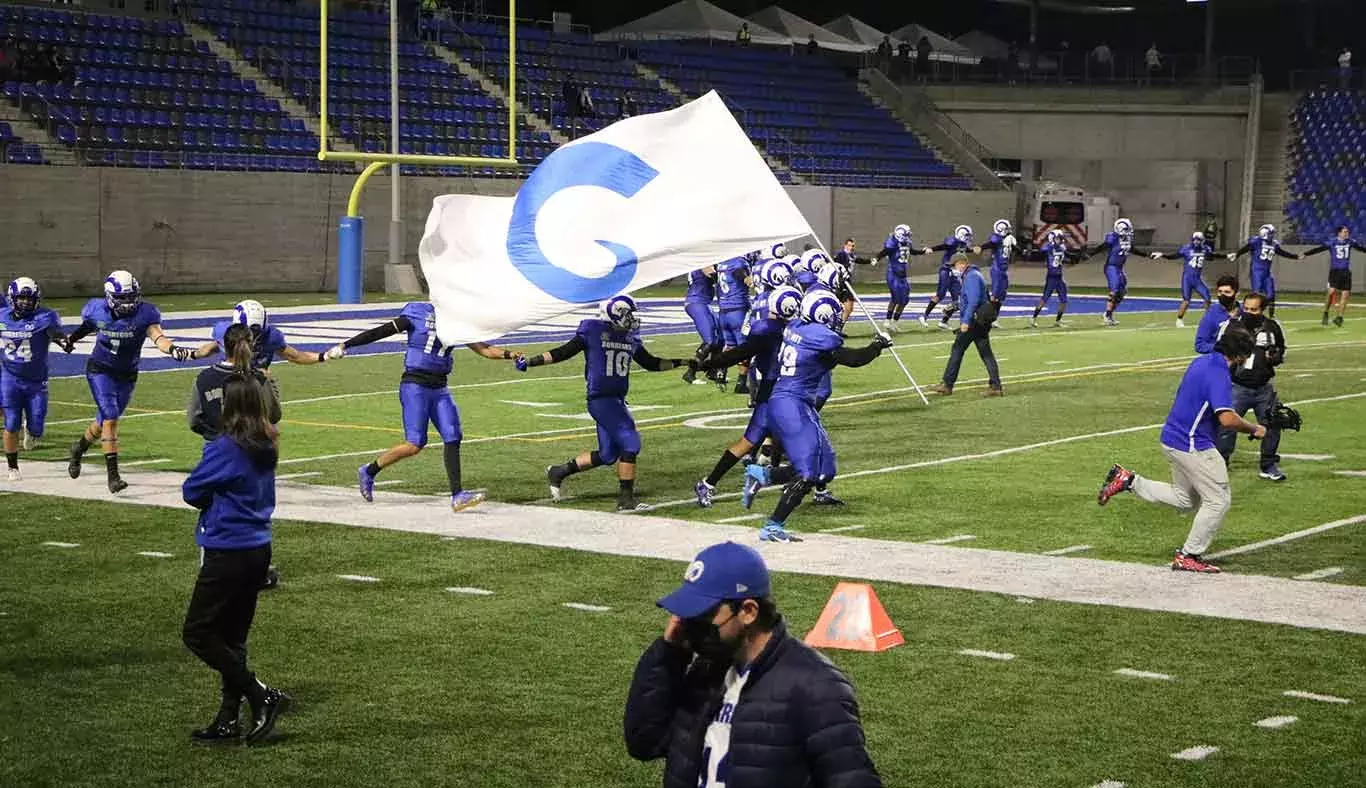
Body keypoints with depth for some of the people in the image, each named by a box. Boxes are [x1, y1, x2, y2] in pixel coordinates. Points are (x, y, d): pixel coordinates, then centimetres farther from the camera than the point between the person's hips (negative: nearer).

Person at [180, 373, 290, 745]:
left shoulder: (225, 448, -19)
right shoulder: (265, 448, 6)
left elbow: (191, 491, -9)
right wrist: (223, 499, 6)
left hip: (228, 554, -8)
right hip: (258, 550, 8)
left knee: (197, 634, 1)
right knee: (232, 639, 15)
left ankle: (262, 697, -3)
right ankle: (227, 721, 18)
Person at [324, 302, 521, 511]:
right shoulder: (417, 315, -7)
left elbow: (483, 349, 11)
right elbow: (379, 332, -4)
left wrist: (510, 355, -4)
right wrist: (345, 345, -2)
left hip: (439, 389, 6)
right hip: (415, 386, -6)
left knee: (453, 438, -7)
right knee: (415, 444, -11)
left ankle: (457, 496, -6)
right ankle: (369, 472, 9)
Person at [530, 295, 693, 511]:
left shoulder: (630, 337, 12)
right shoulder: (593, 331, -7)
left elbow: (651, 363, 20)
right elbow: (564, 352, -3)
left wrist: (683, 362, 17)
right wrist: (530, 362, -7)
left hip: (617, 400, 8)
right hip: (600, 398, -8)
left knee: (608, 455, 12)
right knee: (630, 444, -13)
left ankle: (558, 472, 29)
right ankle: (626, 499, -4)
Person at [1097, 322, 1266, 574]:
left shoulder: (1201, 362, 7)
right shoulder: (1218, 375, -22)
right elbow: (1227, 419, -31)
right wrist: (1254, 430, -14)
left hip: (1173, 439, 10)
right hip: (1192, 446, -9)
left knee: (1184, 499, 23)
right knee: (1218, 501, 2)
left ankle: (1128, 481, 15)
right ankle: (1188, 557, 8)